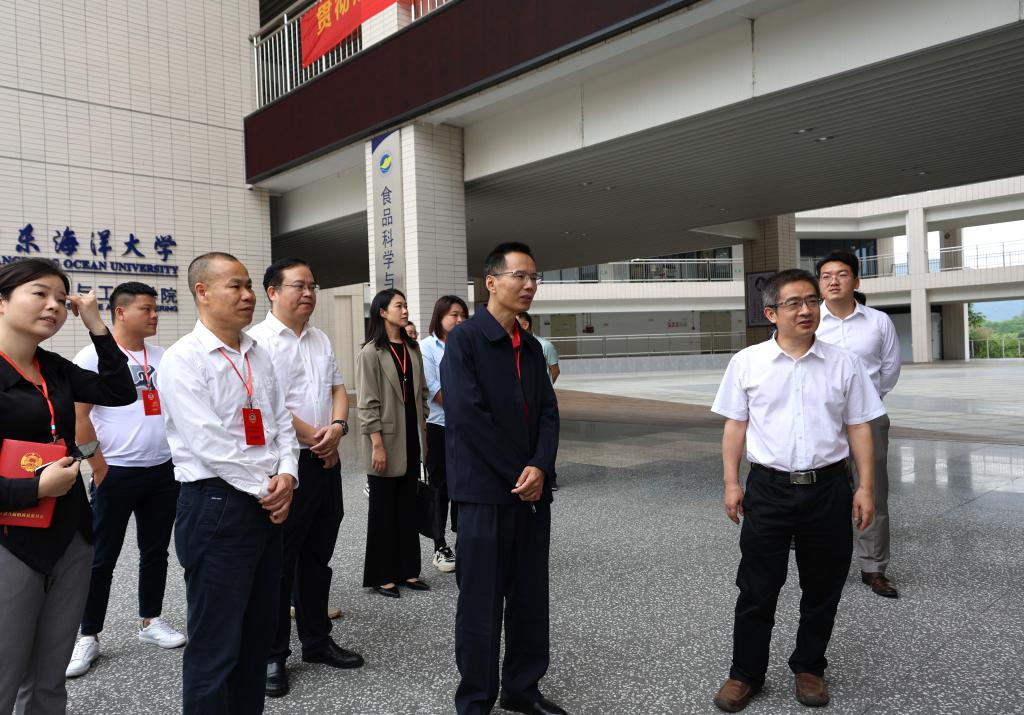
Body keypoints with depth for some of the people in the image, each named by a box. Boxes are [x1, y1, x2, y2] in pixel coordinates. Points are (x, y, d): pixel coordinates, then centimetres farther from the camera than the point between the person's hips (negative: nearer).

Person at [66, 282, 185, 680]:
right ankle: (89, 637, 20)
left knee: (156, 551, 14)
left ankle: (151, 622, 29)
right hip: (116, 474, -5)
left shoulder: (163, 357, 9)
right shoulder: (94, 356, -7)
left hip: (165, 472, 5)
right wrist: (99, 468, -12)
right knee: (102, 558, 6)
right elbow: (77, 416, -11)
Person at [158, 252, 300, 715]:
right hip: (216, 507, -7)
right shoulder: (183, 359, -11)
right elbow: (208, 443, -18)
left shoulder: (257, 355, 11)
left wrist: (286, 476, -6)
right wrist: (265, 488, -13)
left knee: (258, 634, 17)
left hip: (268, 506, 7)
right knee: (215, 645, 3)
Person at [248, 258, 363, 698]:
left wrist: (337, 427, -6)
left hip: (326, 460, 7)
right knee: (279, 562, 4)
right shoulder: (259, 340, -10)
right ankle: (272, 654, 18)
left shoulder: (321, 340, 14)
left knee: (317, 557, 16)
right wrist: (313, 438, -12)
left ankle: (316, 640, 31)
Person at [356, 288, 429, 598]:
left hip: (411, 438, 6)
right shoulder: (371, 353, -9)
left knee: (408, 506, 12)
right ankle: (382, 576, 16)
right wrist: (377, 444, -16)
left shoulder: (412, 349, 9)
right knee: (383, 508, 5)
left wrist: (422, 430, 9)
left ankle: (407, 570, 22)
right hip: (386, 440, -6)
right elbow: (368, 403, -12)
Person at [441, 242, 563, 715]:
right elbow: (468, 415, -17)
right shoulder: (463, 340, -8)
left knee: (531, 599, 14)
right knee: (482, 601, 4)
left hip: (532, 490, 7)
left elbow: (548, 413, 7)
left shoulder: (531, 347, 13)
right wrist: (519, 474, -13)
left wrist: (539, 468, -10)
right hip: (486, 492, -6)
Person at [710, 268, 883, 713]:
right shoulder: (746, 362, -1)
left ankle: (809, 668, 35)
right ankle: (745, 674, 23)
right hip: (768, 489, -1)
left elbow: (858, 427, 6)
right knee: (757, 589, 7)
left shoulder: (843, 364, 3)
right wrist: (731, 483, -1)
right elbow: (735, 426, 2)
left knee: (823, 588, 14)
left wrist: (865, 487, 1)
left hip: (828, 488, 2)